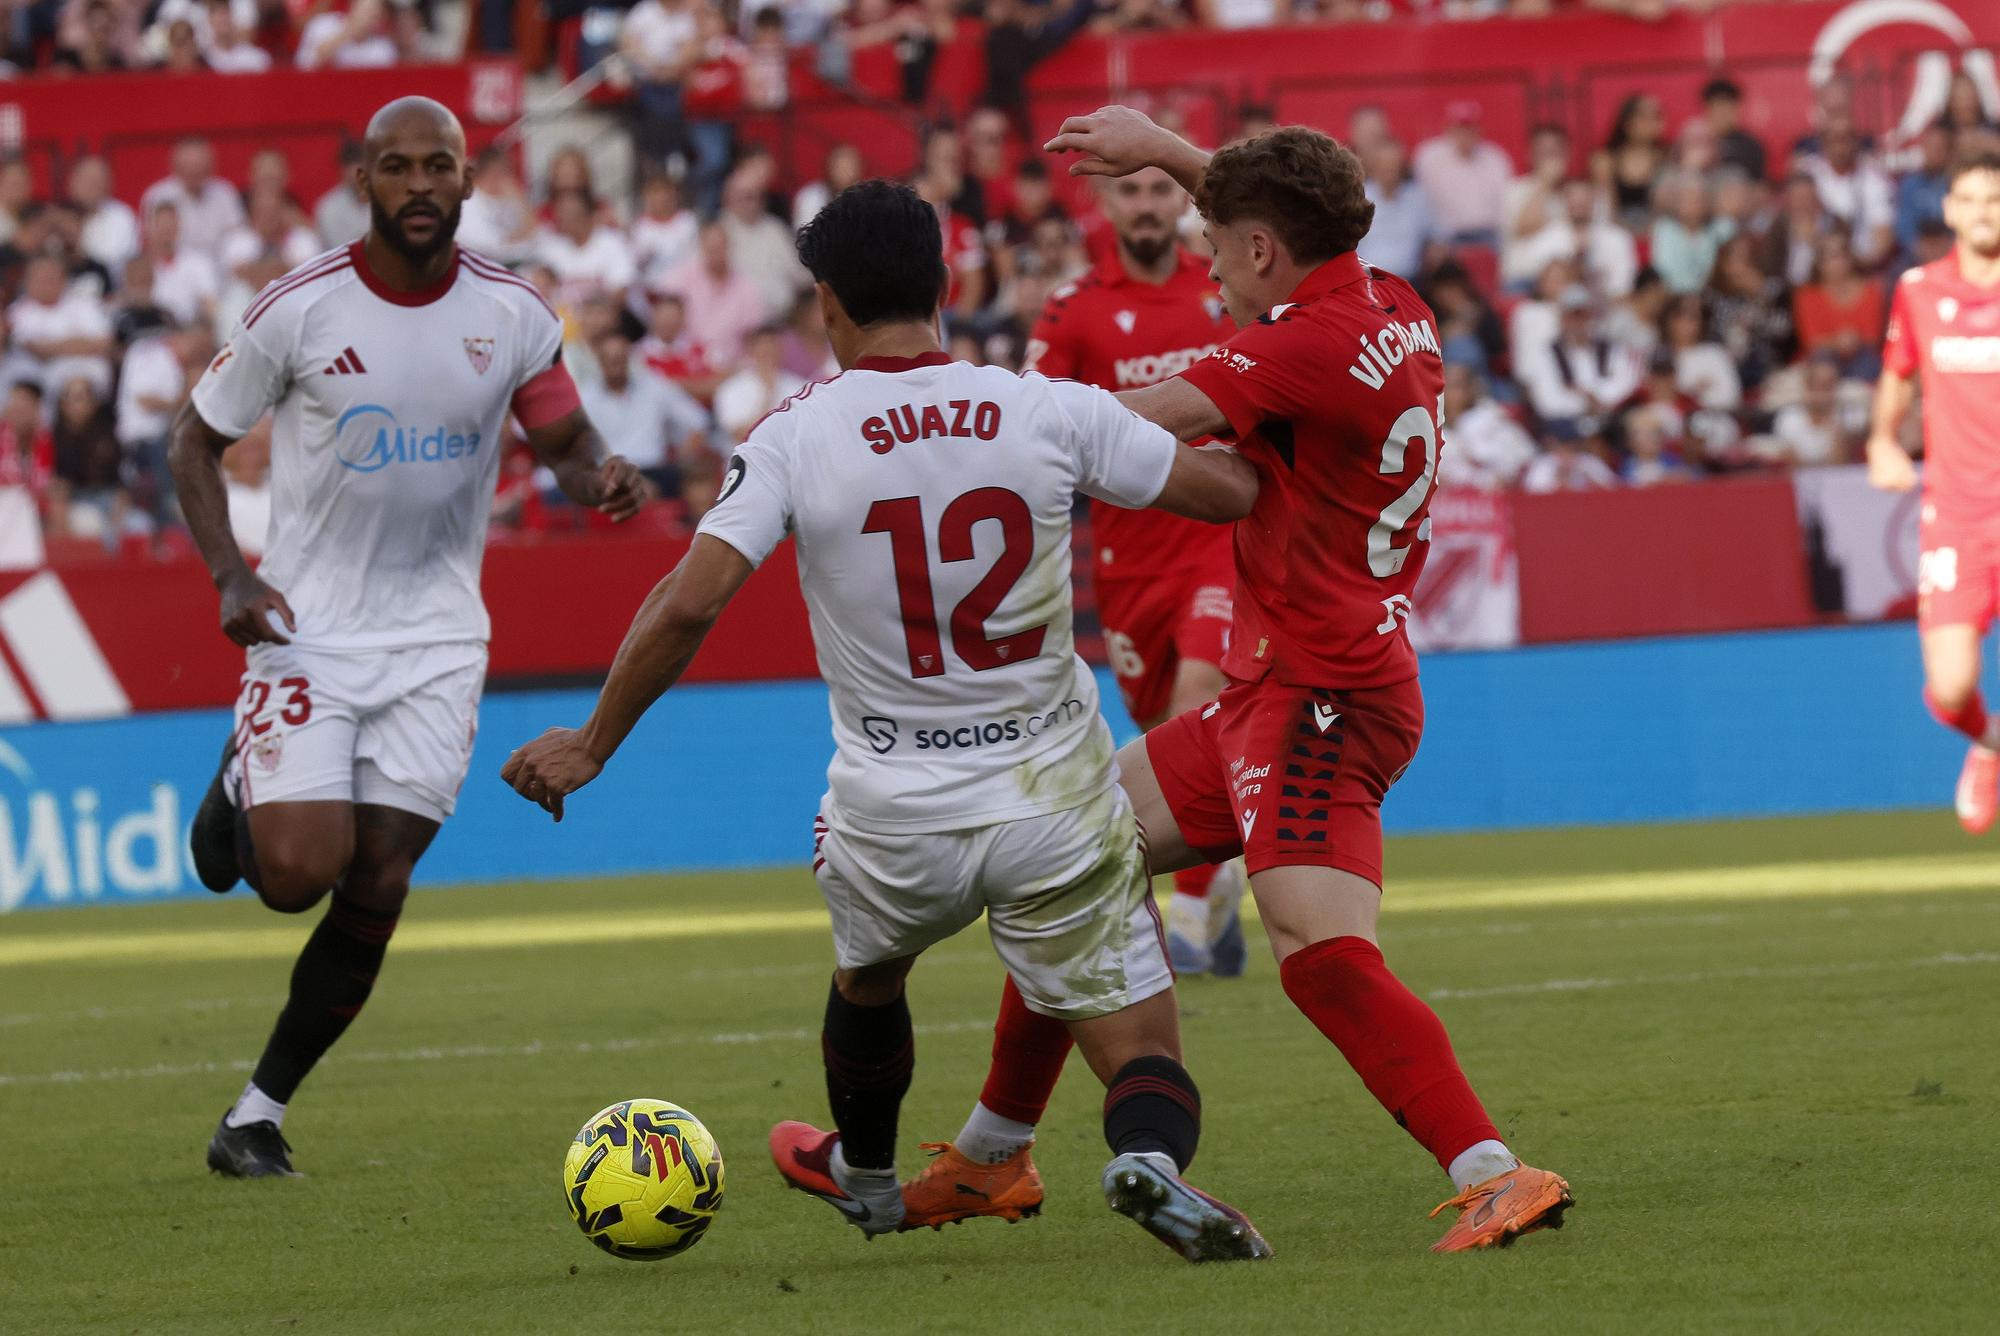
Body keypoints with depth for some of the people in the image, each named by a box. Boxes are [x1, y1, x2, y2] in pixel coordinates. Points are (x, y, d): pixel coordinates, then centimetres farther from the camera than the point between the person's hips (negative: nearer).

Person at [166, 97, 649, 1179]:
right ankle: (243, 788, 21)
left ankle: (260, 1110, 12)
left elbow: (566, 442, 6)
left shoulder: (510, 315, -2)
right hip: (310, 631, -2)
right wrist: (230, 575, -14)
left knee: (376, 888, -3)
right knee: (299, 872, -16)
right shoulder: (299, 310, -9)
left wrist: (600, 478, -19)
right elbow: (196, 442, 1)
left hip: (436, 637, 2)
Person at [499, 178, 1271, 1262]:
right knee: (1143, 1062, 4)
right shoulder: (1052, 411, -7)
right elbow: (1228, 491, 1)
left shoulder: (797, 438, -10)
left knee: (867, 972, 34)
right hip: (1056, 802, -1)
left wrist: (589, 750, -4)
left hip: (891, 817, 1)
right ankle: (1151, 1159, -29)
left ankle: (865, 1175, 56)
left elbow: (687, 607, -16)